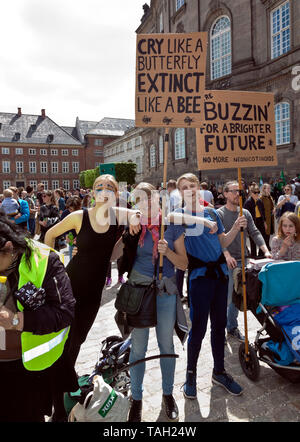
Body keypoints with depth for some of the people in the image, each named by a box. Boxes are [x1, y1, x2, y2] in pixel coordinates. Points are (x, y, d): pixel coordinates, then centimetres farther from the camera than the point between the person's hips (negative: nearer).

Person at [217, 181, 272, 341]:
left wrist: (265, 250, -10)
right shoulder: (219, 214, -6)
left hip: (242, 261, 5)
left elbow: (255, 233, 5)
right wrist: (227, 255, -29)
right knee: (226, 297, 0)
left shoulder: (245, 213, 11)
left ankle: (232, 327, 27)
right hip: (226, 262, -5)